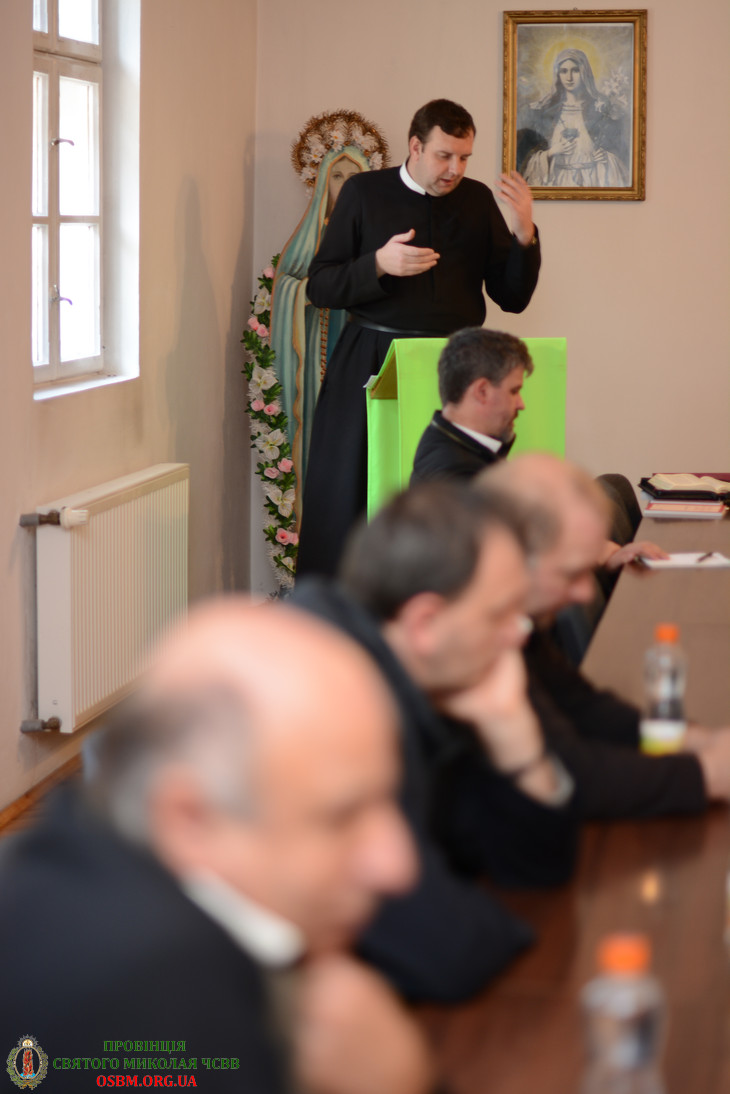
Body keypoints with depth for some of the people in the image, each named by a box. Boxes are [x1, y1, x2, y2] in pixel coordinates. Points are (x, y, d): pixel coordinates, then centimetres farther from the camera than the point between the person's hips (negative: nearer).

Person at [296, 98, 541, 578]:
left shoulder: (478, 200, 10)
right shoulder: (364, 192, 5)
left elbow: (513, 298, 10)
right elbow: (319, 287, 3)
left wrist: (525, 234, -6)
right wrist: (379, 265, -13)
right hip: (372, 365, -1)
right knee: (349, 498, -3)